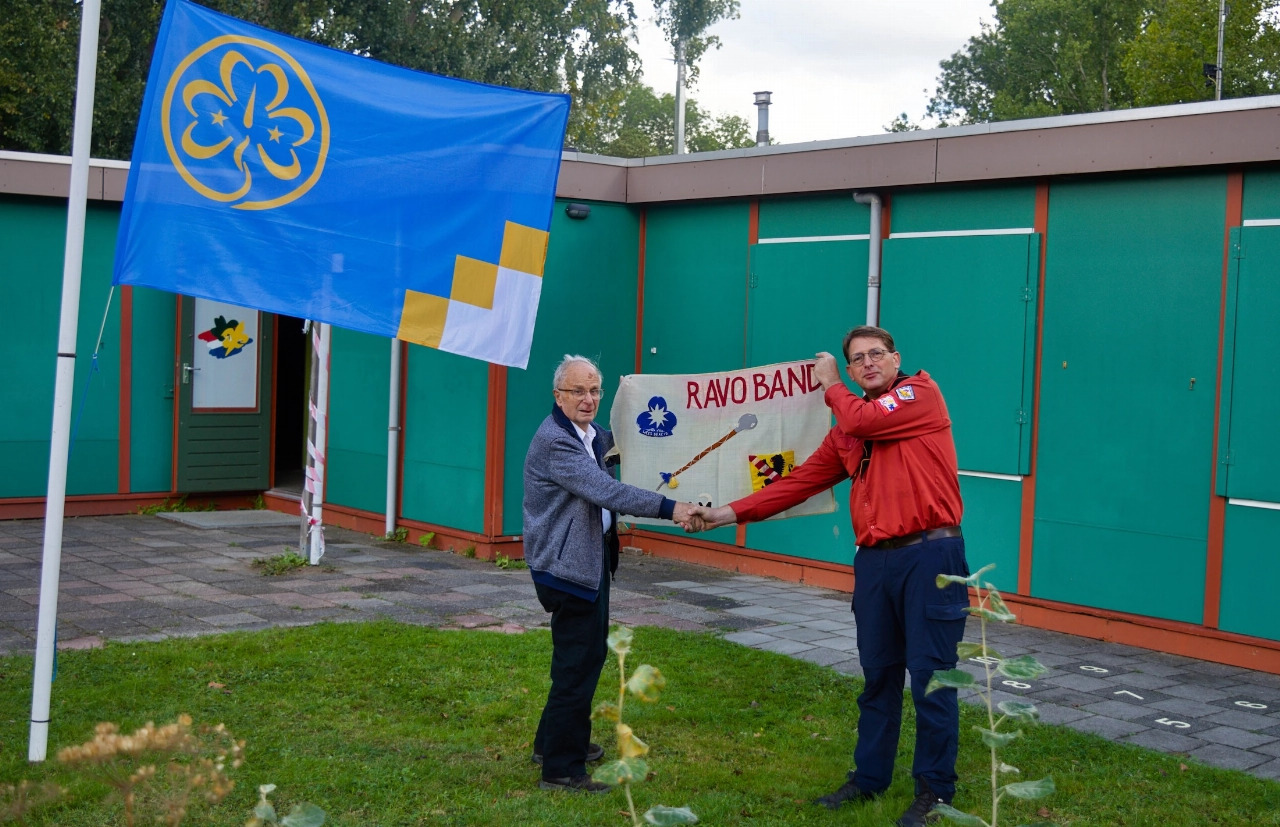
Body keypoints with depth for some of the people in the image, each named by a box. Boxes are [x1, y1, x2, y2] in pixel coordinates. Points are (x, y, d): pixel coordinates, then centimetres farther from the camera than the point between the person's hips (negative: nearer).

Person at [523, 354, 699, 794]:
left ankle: (553, 742, 34)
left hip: (592, 558, 11)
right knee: (577, 663, -6)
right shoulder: (555, 441, -21)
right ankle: (561, 769, 2)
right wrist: (668, 508, -33)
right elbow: (606, 491, -30)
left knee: (590, 653, 20)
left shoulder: (591, 434, 10)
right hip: (568, 564, -11)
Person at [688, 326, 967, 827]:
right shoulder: (847, 431, 16)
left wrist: (830, 385, 5)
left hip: (929, 557, -6)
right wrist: (729, 513, 9)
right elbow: (800, 481, 14)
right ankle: (869, 778, 28)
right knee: (878, 676, 15)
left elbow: (863, 420, -16)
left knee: (931, 677, -1)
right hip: (874, 561, 6)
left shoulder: (921, 393, -2)